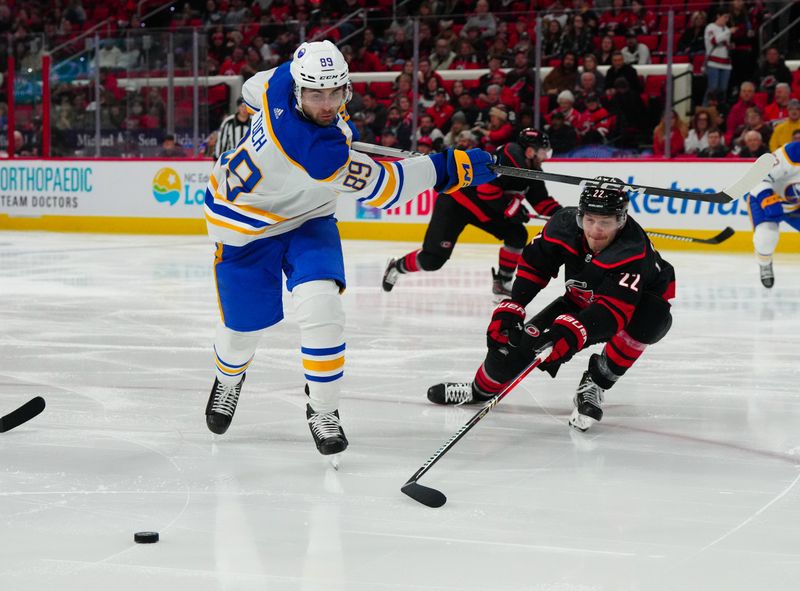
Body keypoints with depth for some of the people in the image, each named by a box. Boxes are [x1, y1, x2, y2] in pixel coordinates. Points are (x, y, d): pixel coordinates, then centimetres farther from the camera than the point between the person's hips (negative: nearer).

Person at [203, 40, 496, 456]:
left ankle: (323, 410, 1)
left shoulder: (283, 78, -20)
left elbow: (252, 89, 5)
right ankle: (229, 378, 46)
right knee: (243, 325, 9)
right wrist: (449, 168, -31)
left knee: (321, 307, -15)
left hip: (307, 219, 6)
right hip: (245, 221, -6)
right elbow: (380, 187, -33)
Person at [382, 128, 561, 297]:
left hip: (484, 208, 9)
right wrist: (511, 207, -23)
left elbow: (542, 201, 9)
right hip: (456, 201, -9)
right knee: (433, 259, -13)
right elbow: (486, 188, -32)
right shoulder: (510, 155, -27)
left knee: (517, 235, -2)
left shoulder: (532, 170, 3)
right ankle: (397, 267, 14)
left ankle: (502, 283, 10)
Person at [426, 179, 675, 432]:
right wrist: (509, 309, -19)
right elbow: (532, 266, -10)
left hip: (636, 304, -4)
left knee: (652, 316, -39)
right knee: (518, 338, -10)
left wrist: (570, 333, -62)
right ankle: (481, 389, 19)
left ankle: (595, 385, -19)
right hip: (581, 302, 4)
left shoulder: (633, 251, -39)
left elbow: (613, 310, -48)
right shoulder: (565, 224, -24)